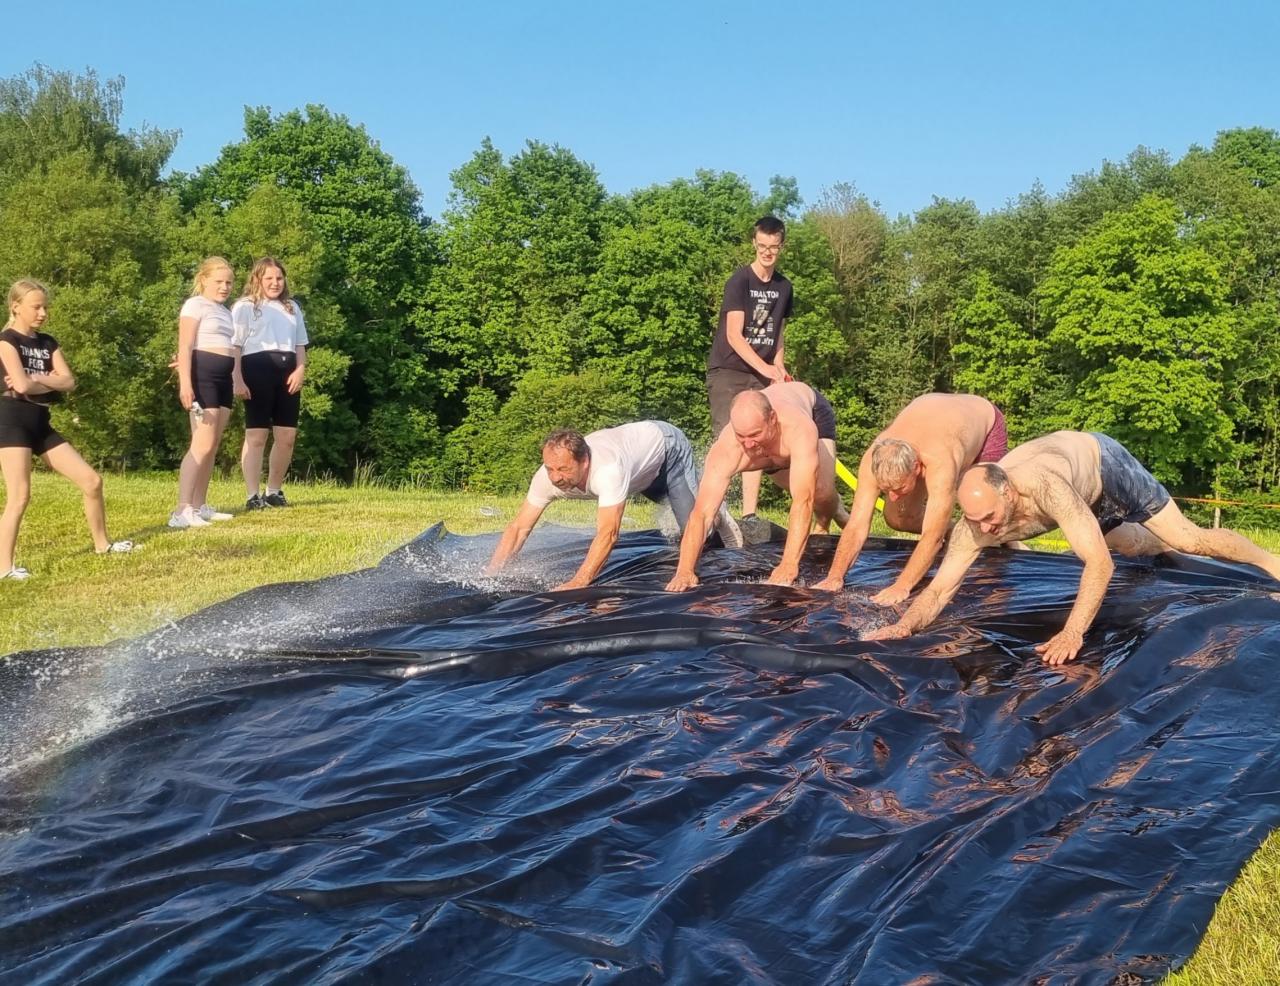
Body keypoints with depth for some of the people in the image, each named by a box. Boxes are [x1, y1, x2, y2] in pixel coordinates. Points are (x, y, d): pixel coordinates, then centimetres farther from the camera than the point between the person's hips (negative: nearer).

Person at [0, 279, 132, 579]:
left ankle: (101, 544, 21)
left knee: (92, 481, 5)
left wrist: (37, 378, -12)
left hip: (41, 424, 7)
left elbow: (70, 382, 1)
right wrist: (52, 380, -4)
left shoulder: (48, 343, 14)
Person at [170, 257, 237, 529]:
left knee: (213, 446, 9)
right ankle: (182, 511, -19)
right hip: (202, 375, -9)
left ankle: (199, 506, 16)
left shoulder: (224, 311, 22)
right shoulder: (195, 305, -3)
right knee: (202, 444, -16)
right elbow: (185, 347, -12)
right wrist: (185, 383, -22)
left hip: (223, 378, 9)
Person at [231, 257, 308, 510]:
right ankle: (253, 495, -4)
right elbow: (235, 346, -3)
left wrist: (300, 370, 4)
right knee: (256, 435, -6)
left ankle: (274, 490, 17)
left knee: (287, 435, 4)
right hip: (257, 369, -5)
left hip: (287, 372, 6)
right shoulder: (244, 307, 5)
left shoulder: (292, 307, 23)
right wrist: (237, 379, -13)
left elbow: (300, 344, 22)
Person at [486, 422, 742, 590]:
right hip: (636, 443, 6)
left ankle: (716, 512, 26)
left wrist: (578, 583, -61)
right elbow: (519, 528, -27)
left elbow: (608, 533, -54)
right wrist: (489, 574, -38)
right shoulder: (547, 477, -31)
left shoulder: (607, 470, -49)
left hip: (666, 443, -6)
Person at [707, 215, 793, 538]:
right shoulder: (740, 281, -10)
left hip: (760, 375, 5)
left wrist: (778, 368, 1)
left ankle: (749, 515, 2)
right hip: (728, 370, -5)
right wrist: (765, 368, -26)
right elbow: (734, 335, -17)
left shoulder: (783, 286, 9)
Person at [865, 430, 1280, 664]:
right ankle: (1165, 545, 61)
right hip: (1085, 491, 5)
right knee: (1134, 547, 26)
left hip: (1101, 460, -5)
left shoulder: (1046, 488, -50)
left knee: (1189, 539, 3)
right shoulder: (975, 523, -34)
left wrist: (1073, 632, -62)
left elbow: (1100, 563, -53)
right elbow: (939, 588, -31)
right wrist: (905, 625, -52)